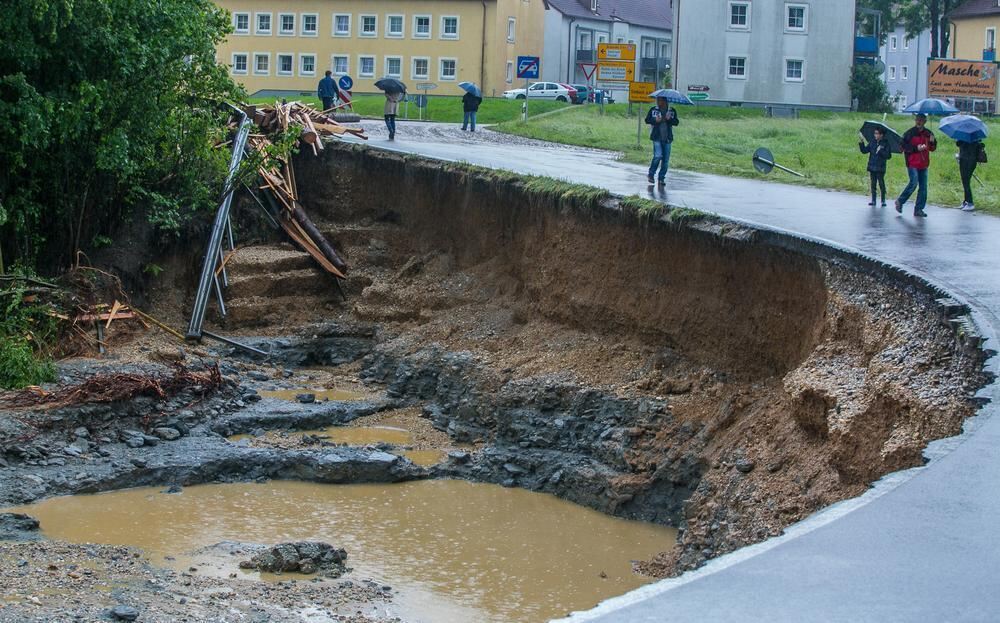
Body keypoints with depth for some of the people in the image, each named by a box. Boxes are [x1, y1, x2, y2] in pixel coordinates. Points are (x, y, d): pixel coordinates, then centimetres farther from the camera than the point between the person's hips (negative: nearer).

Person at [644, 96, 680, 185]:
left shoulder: (672, 111, 9)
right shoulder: (653, 110, 6)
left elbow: (676, 122, 5)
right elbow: (647, 120, 5)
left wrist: (670, 119, -15)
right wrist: (655, 120, -13)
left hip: (667, 138, 2)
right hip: (657, 137, -2)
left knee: (666, 159, 2)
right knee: (658, 156, -16)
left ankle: (661, 178, 13)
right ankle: (651, 174, 2)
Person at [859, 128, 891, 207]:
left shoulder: (885, 144, -4)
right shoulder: (872, 143, 8)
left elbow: (888, 156, -9)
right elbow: (864, 150, 5)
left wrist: (880, 151, -19)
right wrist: (862, 142, -4)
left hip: (880, 168, -4)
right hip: (872, 167, 4)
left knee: (881, 184, -1)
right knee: (873, 184, 8)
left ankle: (883, 201, 8)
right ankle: (873, 200, 14)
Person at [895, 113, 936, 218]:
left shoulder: (928, 133, 11)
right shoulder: (909, 133, -4)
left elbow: (932, 148, 19)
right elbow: (904, 146, -5)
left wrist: (932, 142, -3)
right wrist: (916, 148, -15)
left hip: (923, 164, 5)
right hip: (912, 164, -5)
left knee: (923, 187, 3)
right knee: (914, 183, -14)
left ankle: (919, 209, 8)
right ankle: (900, 201, 6)